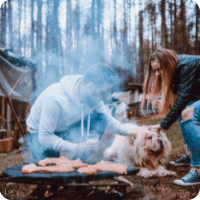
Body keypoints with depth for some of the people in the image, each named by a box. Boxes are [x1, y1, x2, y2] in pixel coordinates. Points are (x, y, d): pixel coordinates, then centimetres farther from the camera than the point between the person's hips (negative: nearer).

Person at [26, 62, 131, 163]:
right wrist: (76, 148, -41)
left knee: (100, 120, -17)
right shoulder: (55, 99, -38)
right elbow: (44, 137, -34)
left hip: (67, 127, 6)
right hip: (40, 133, -6)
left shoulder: (94, 96, -17)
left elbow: (108, 120, 0)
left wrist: (128, 132, -12)